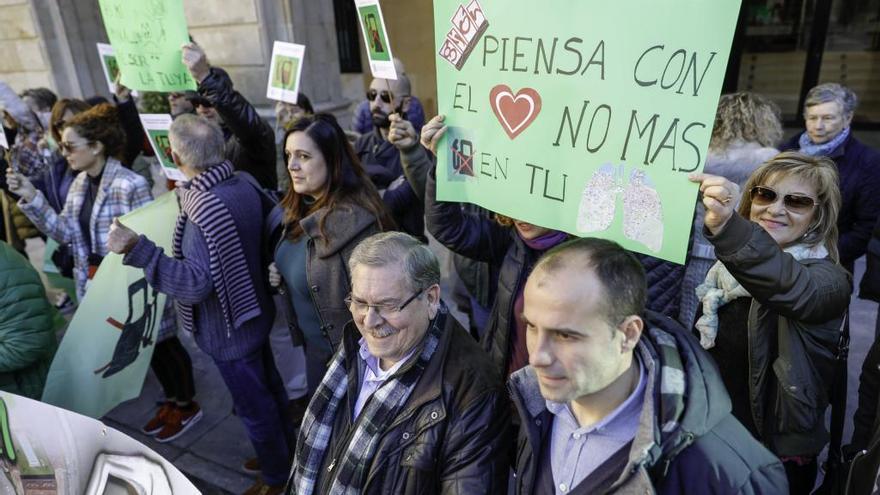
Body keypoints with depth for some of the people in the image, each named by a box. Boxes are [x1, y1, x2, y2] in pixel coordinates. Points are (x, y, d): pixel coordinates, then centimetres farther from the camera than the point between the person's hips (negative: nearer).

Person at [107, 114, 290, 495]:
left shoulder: (204, 209, -31)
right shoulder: (244, 186, -5)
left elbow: (196, 284, -35)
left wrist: (137, 248, -40)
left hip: (229, 328, -8)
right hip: (255, 312, 9)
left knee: (253, 406, 12)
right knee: (269, 388, 25)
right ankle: (286, 452, 46)